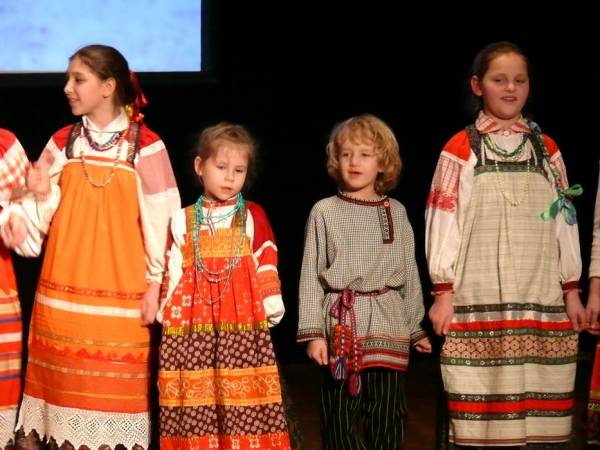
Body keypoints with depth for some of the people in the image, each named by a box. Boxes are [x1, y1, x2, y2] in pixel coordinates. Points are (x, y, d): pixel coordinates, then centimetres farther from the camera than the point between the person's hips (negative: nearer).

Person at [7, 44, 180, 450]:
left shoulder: (145, 146, -3)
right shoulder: (63, 143, 7)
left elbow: (159, 219, -3)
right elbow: (40, 211, 6)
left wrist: (154, 283, -5)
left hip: (121, 291, -3)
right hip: (64, 288, 3)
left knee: (116, 383, 0)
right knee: (66, 380, 4)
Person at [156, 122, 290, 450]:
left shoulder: (253, 217, 8)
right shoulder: (183, 220, 9)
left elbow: (267, 266, 7)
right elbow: (174, 272, 10)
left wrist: (272, 305, 0)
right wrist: (167, 310, 5)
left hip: (243, 324, -1)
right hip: (192, 325, 1)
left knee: (244, 399, -5)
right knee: (195, 400, 0)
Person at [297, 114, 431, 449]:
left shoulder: (396, 212, 8)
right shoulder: (325, 212, 2)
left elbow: (410, 274, 13)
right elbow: (311, 275, 1)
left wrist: (416, 328, 14)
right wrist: (313, 332, -4)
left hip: (388, 325, 2)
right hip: (342, 324, -2)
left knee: (388, 418, 3)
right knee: (341, 417, 2)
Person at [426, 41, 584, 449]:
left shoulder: (547, 150, 13)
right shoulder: (461, 150, 4)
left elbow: (564, 221, 14)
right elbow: (443, 221, 1)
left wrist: (572, 291, 9)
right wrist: (443, 293, -5)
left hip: (541, 300, 3)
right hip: (479, 300, -3)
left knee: (545, 412, -2)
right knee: (481, 411, -6)